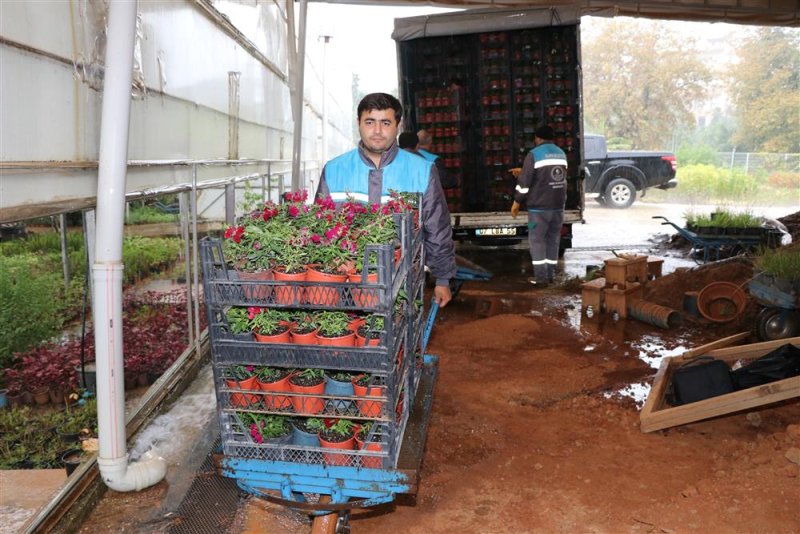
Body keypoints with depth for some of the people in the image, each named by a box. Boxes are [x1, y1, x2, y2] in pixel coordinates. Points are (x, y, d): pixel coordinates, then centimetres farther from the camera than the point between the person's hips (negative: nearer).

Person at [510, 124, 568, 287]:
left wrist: (517, 202, -3)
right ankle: (550, 275, 16)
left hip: (539, 206, -6)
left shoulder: (534, 154, -10)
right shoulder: (561, 154, 12)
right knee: (553, 239, 11)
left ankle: (541, 277, -1)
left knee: (537, 240, 1)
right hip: (558, 205, 6)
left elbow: (525, 180, -13)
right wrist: (522, 171, 29)